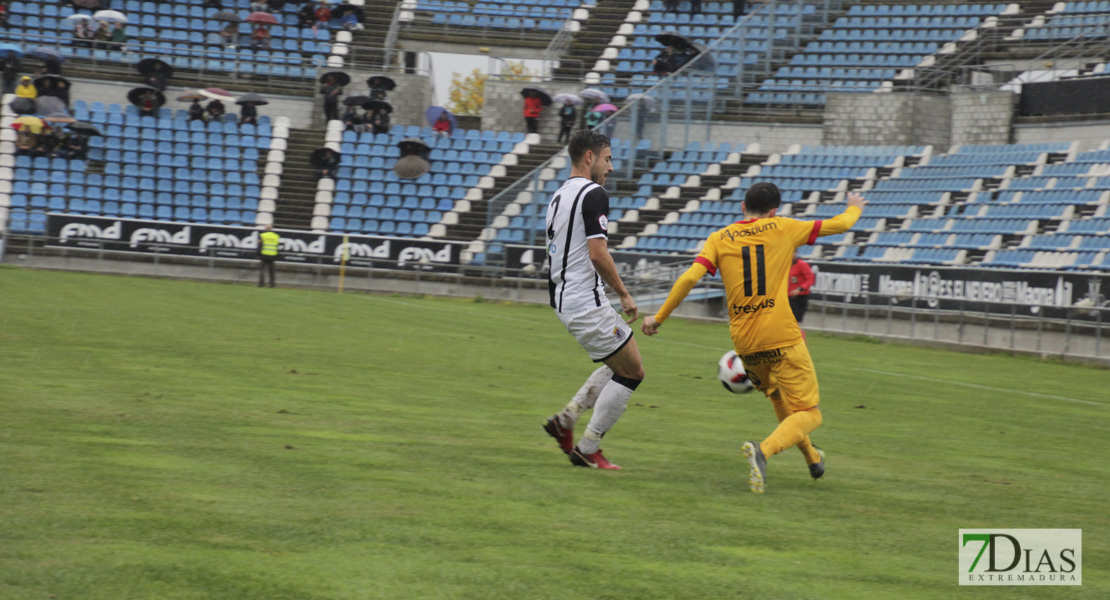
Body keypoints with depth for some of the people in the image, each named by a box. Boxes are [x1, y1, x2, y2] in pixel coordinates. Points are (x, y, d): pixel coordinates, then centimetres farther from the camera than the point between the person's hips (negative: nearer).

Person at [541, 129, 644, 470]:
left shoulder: (558, 196, 16)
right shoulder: (593, 194, -14)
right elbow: (597, 253, -21)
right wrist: (624, 295, -11)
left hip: (563, 300, 10)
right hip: (587, 304, -10)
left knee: (621, 365, 21)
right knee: (632, 372, 0)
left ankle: (565, 419, 10)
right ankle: (587, 450, -1)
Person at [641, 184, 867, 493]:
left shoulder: (719, 239, 6)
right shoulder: (781, 228, 3)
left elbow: (689, 278, -6)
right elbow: (839, 224, 12)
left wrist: (659, 317, 3)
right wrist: (854, 209, 35)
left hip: (744, 341, 4)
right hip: (782, 337, -4)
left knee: (778, 397, 30)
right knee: (809, 414, -1)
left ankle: (811, 456, 42)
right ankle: (764, 450, -27)